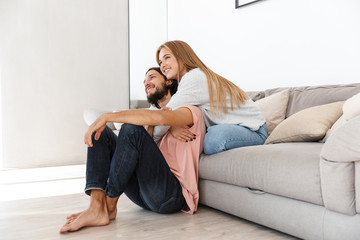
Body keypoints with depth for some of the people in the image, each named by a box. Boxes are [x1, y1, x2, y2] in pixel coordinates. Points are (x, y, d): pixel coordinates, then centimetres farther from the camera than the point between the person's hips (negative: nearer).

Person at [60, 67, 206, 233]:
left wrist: (107, 117, -19)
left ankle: (109, 205, -16)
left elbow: (159, 117, -20)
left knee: (132, 129, -25)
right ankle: (97, 207, -21)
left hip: (172, 195, -7)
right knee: (101, 133, -3)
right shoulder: (154, 122, 29)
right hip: (142, 194, 7)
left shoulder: (192, 112, 3)